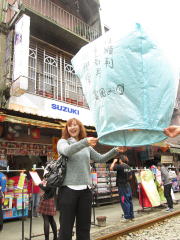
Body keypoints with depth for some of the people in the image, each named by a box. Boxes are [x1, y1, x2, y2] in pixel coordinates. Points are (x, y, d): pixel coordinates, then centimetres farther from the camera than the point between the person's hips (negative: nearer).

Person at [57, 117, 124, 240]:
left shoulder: (87, 146, 13)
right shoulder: (63, 142, 1)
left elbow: (100, 158, 13)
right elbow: (67, 151, -21)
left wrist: (115, 150, 0)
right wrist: (85, 142, -36)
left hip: (85, 190, 4)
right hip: (68, 189, -4)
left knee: (84, 227, 14)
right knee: (66, 227, 4)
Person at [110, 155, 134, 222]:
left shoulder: (120, 166, -16)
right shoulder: (128, 167, 7)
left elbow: (111, 168, -25)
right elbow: (130, 176, 15)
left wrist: (114, 162, -11)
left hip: (122, 186, -8)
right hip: (128, 185, 8)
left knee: (124, 201, -1)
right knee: (129, 201, 13)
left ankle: (127, 217, 5)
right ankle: (131, 216, 22)